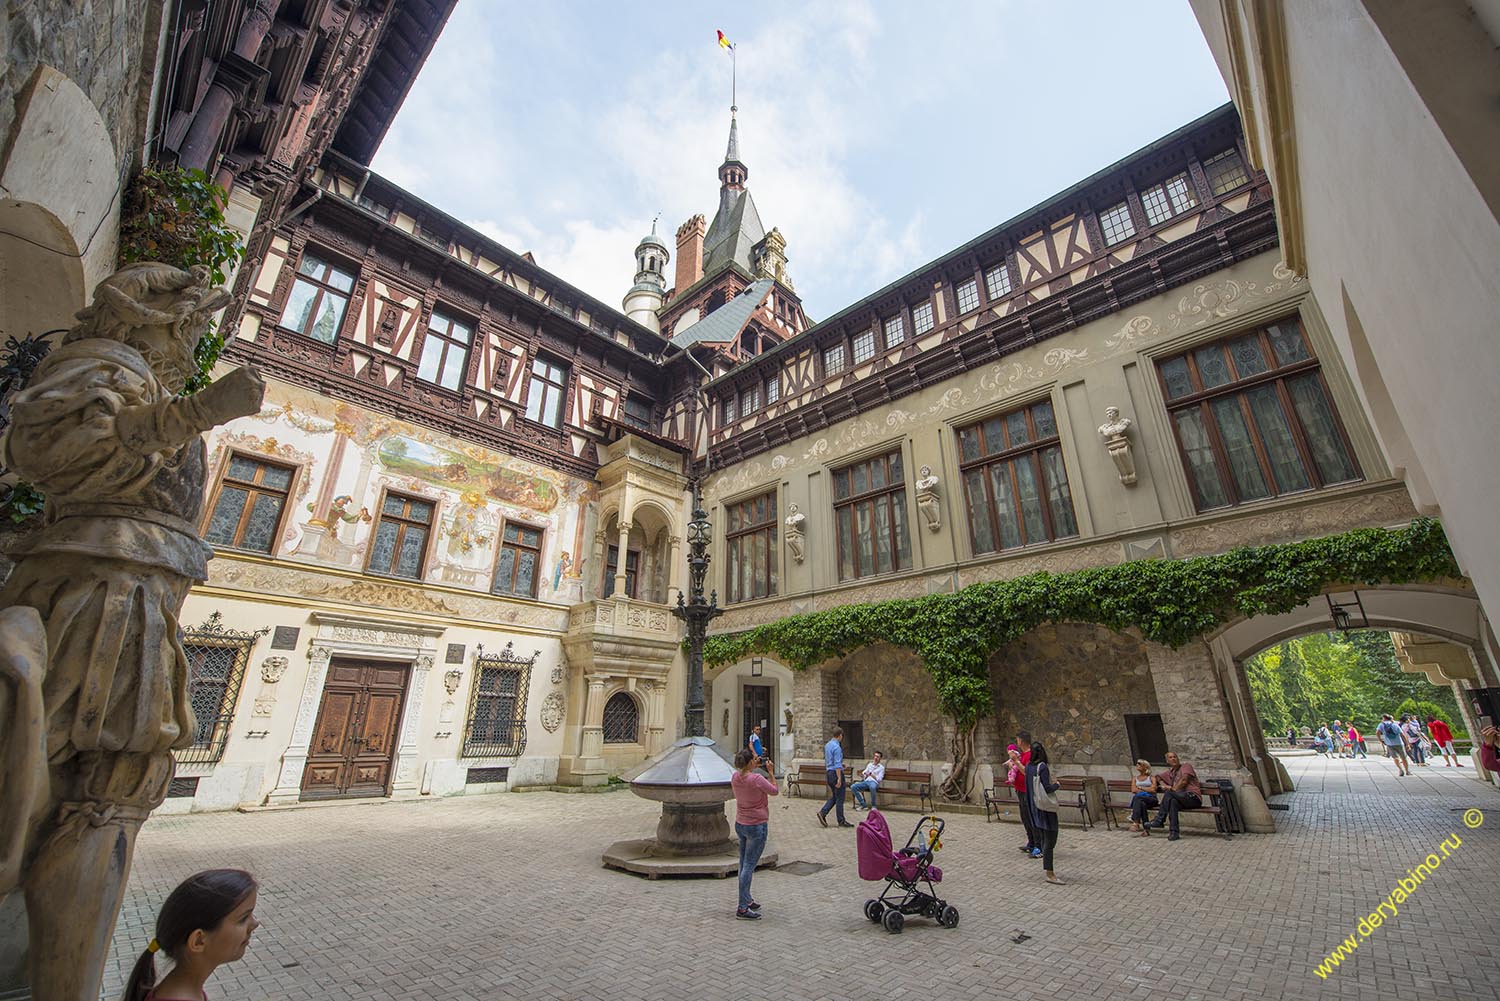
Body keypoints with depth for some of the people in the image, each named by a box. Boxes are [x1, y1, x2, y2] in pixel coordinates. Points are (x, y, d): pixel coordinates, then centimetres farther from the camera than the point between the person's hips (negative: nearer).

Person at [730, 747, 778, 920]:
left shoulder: (735, 777, -3)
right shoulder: (756, 779, -24)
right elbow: (774, 791, -9)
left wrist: (755, 767, 10)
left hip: (740, 824, 8)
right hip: (756, 826, -8)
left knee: (744, 864, 17)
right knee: (749, 866, -2)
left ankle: (747, 900, 30)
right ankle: (742, 908, 2)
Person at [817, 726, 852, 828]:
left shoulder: (827, 745, 10)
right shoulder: (837, 747, -18)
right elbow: (837, 765, -22)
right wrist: (839, 779, -23)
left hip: (829, 772, 9)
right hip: (836, 773, -9)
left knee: (834, 797, 15)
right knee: (839, 798, 2)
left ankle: (823, 813, 4)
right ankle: (841, 821, 10)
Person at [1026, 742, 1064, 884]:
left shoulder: (1028, 766, 4)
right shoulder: (1043, 767, -18)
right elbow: (1047, 789, -21)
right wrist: (1056, 784, 0)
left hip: (1034, 805, 8)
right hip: (1046, 806, -8)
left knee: (1044, 837, 19)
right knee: (1050, 838, -3)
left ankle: (1046, 866, 29)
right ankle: (1049, 873, -1)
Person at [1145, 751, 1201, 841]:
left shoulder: (1186, 766, 5)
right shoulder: (1170, 772, 24)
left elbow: (1184, 780, -13)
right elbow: (1158, 777, 35)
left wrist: (1173, 789, -9)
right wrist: (1164, 785, 14)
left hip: (1193, 797, -5)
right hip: (1181, 799, 5)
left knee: (1169, 793, -31)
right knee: (1173, 801, -32)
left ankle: (1159, 820, -27)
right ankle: (1174, 832, -32)